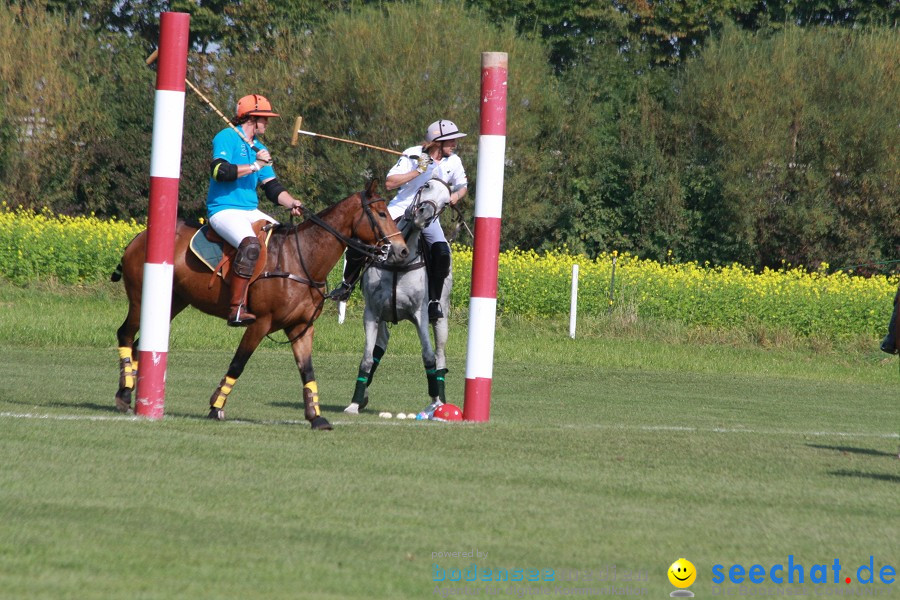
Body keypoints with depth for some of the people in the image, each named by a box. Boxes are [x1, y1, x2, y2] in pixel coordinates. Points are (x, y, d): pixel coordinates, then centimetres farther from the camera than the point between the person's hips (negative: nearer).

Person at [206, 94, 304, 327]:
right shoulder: (226, 138, -4)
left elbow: (272, 187, 19)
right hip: (224, 210, -9)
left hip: (251, 212, 9)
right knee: (250, 244, -35)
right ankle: (237, 309, -39)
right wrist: (255, 166, -15)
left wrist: (291, 203, -1)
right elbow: (219, 171, -19)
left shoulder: (259, 149, 21)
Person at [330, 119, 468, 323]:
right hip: (401, 208, -2)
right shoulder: (413, 155, -11)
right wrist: (417, 172, -25)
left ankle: (434, 301, -13)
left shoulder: (453, 162, -1)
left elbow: (462, 186, 16)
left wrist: (456, 196, -8)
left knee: (441, 252, -27)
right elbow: (389, 183, -17)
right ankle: (348, 285, 13)